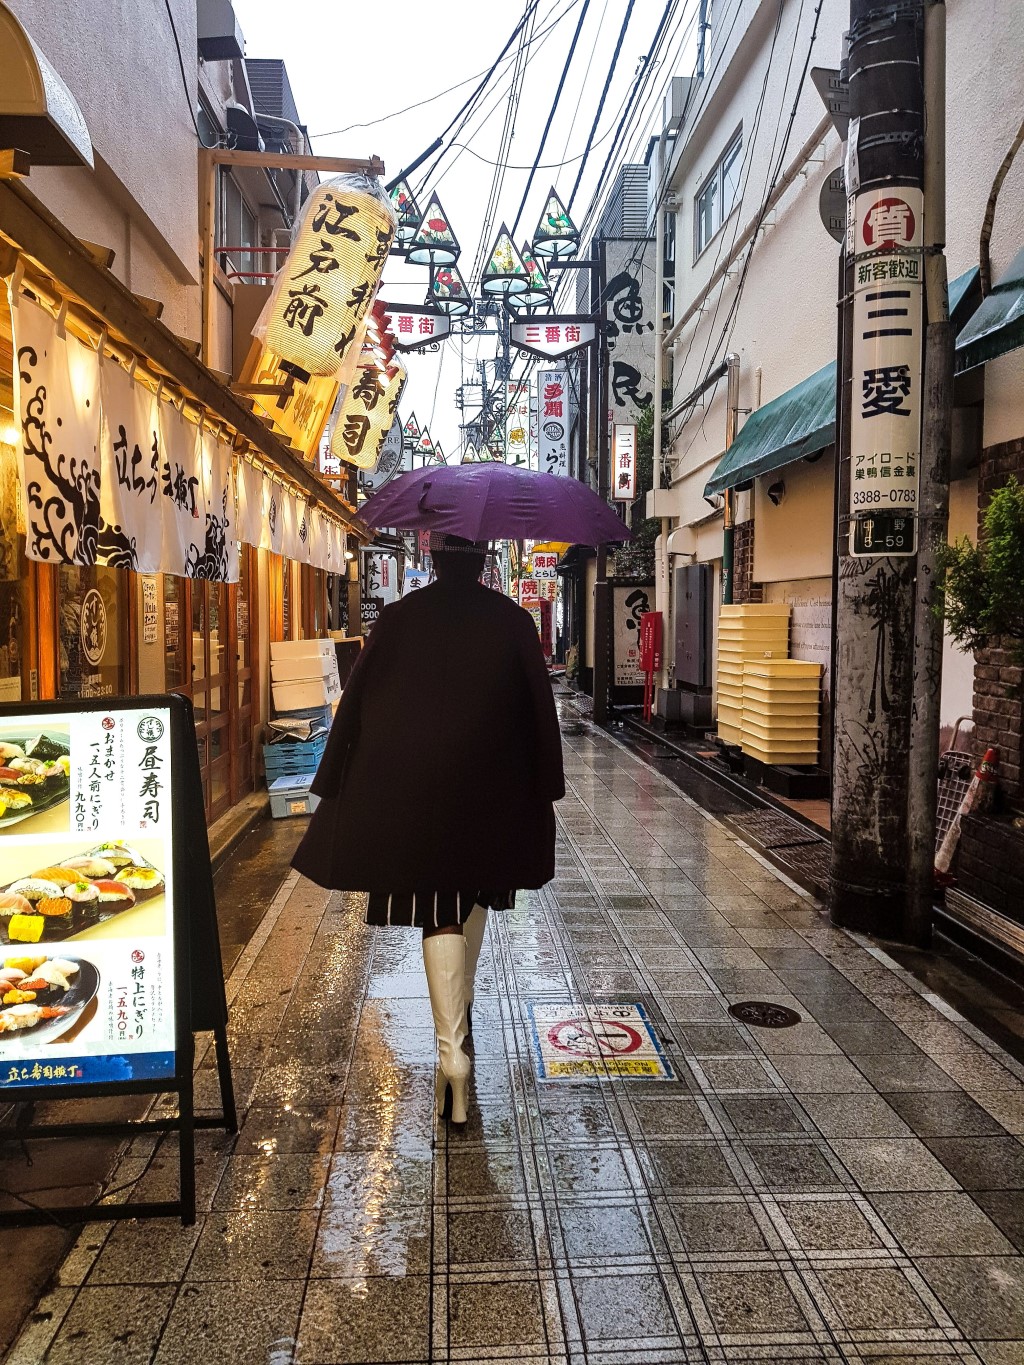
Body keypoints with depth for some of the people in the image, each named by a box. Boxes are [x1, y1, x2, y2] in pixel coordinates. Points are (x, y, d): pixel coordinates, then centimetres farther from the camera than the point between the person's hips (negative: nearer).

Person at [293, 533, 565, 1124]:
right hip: (489, 785, 2)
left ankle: (453, 1050, -8)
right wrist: (545, 786, 11)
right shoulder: (513, 620, -1)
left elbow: (356, 702, -2)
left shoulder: (399, 617, -2)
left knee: (441, 909, 0)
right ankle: (462, 1007, 38)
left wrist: (336, 785, 5)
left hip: (409, 785, -1)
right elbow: (539, 705, 2)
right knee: (473, 891, 21)